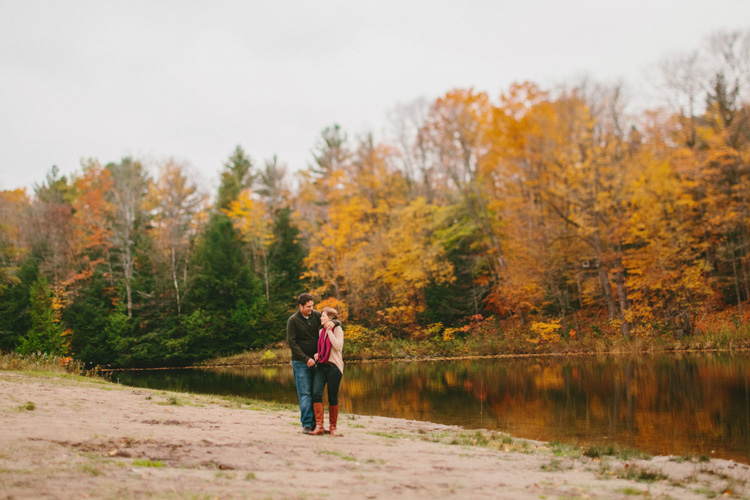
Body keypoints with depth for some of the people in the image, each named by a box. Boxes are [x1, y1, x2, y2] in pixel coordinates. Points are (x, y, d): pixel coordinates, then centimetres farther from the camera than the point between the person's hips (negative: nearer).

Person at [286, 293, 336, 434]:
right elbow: (291, 343, -11)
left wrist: (333, 322, -14)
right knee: (305, 394, -7)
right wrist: (306, 359, -17)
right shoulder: (293, 320, -7)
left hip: (315, 361, 5)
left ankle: (315, 423, 10)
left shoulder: (316, 315, 5)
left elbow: (336, 319, 12)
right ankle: (306, 424, -4)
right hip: (300, 362, -5)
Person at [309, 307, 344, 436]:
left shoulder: (337, 329, 0)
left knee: (333, 398, 0)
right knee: (316, 393, -14)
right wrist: (317, 354, 8)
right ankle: (319, 426, -14)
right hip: (321, 365, 5)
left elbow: (338, 346, -14)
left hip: (334, 366, -5)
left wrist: (329, 331, -13)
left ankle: (333, 427, 13)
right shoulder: (321, 331, 17)